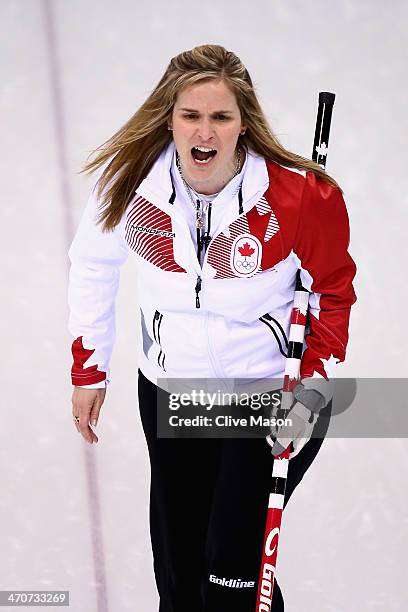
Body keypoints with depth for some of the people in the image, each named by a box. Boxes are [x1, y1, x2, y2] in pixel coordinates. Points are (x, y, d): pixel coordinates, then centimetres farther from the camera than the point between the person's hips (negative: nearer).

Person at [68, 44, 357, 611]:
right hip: (168, 391, 3)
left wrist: (311, 389, -12)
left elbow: (333, 293, -5)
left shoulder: (303, 194, -22)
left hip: (273, 395, -3)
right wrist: (88, 370, 8)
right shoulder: (127, 179, -15)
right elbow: (93, 266, 4)